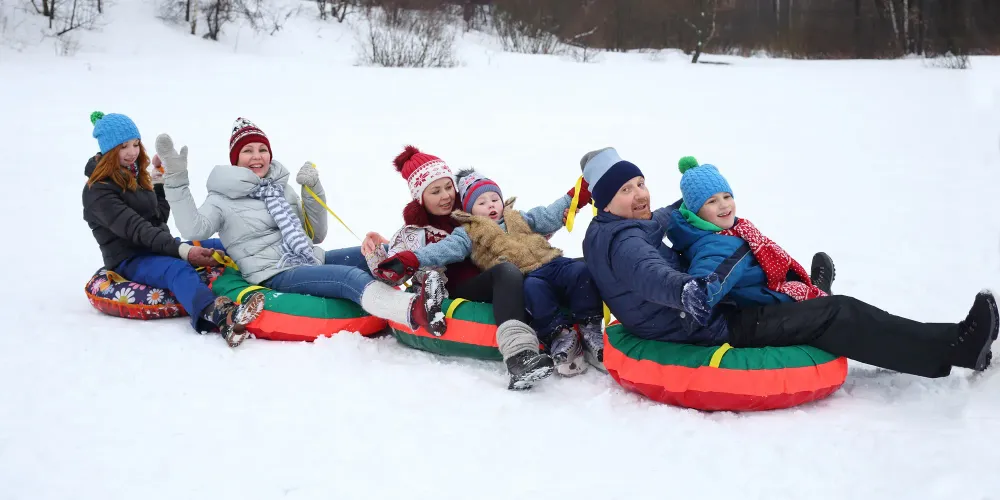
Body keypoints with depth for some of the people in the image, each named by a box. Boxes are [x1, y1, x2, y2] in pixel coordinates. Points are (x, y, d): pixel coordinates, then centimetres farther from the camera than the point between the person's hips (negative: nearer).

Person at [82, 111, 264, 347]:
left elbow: (160, 218, 17)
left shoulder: (135, 175, 14)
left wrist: (158, 183, 5)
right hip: (129, 259, -11)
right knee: (179, 270, -41)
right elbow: (137, 230, -25)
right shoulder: (97, 192, -14)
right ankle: (221, 317, -71)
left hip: (158, 247, 11)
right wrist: (182, 251, -35)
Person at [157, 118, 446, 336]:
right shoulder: (223, 198, 3)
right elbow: (193, 231, -17)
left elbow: (316, 235, 18)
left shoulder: (280, 185, 20)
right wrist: (176, 180, -23)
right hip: (274, 274, -9)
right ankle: (416, 310, -58)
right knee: (352, 277, -35)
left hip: (310, 261, 9)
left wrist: (313, 190, 5)